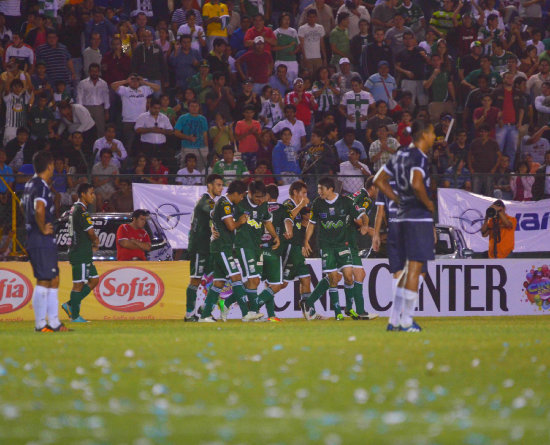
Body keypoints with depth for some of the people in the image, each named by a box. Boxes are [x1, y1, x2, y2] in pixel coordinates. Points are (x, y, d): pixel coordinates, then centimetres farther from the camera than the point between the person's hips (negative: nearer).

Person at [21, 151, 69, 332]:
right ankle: (40, 324, -5)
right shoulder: (41, 186, -16)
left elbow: (23, 206, 31)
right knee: (44, 281, -7)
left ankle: (54, 322, 16)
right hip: (42, 241, -10)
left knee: (53, 280, 14)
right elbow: (39, 210, -32)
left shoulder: (30, 184, 14)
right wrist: (43, 229, -17)